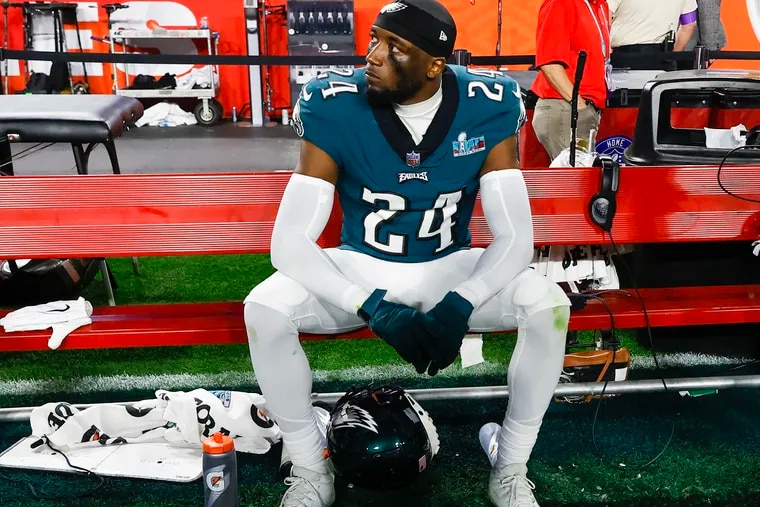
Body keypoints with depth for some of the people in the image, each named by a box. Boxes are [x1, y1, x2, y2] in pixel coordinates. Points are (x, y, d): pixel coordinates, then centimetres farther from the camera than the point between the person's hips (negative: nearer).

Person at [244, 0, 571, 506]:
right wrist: (372, 307, -31)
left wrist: (460, 304, -31)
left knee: (549, 305, -25)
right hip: (360, 269, 0)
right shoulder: (334, 107, -19)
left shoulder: (488, 108, -16)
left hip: (450, 269, 1)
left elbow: (516, 238, -16)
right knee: (264, 310, -27)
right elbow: (290, 242, -21)